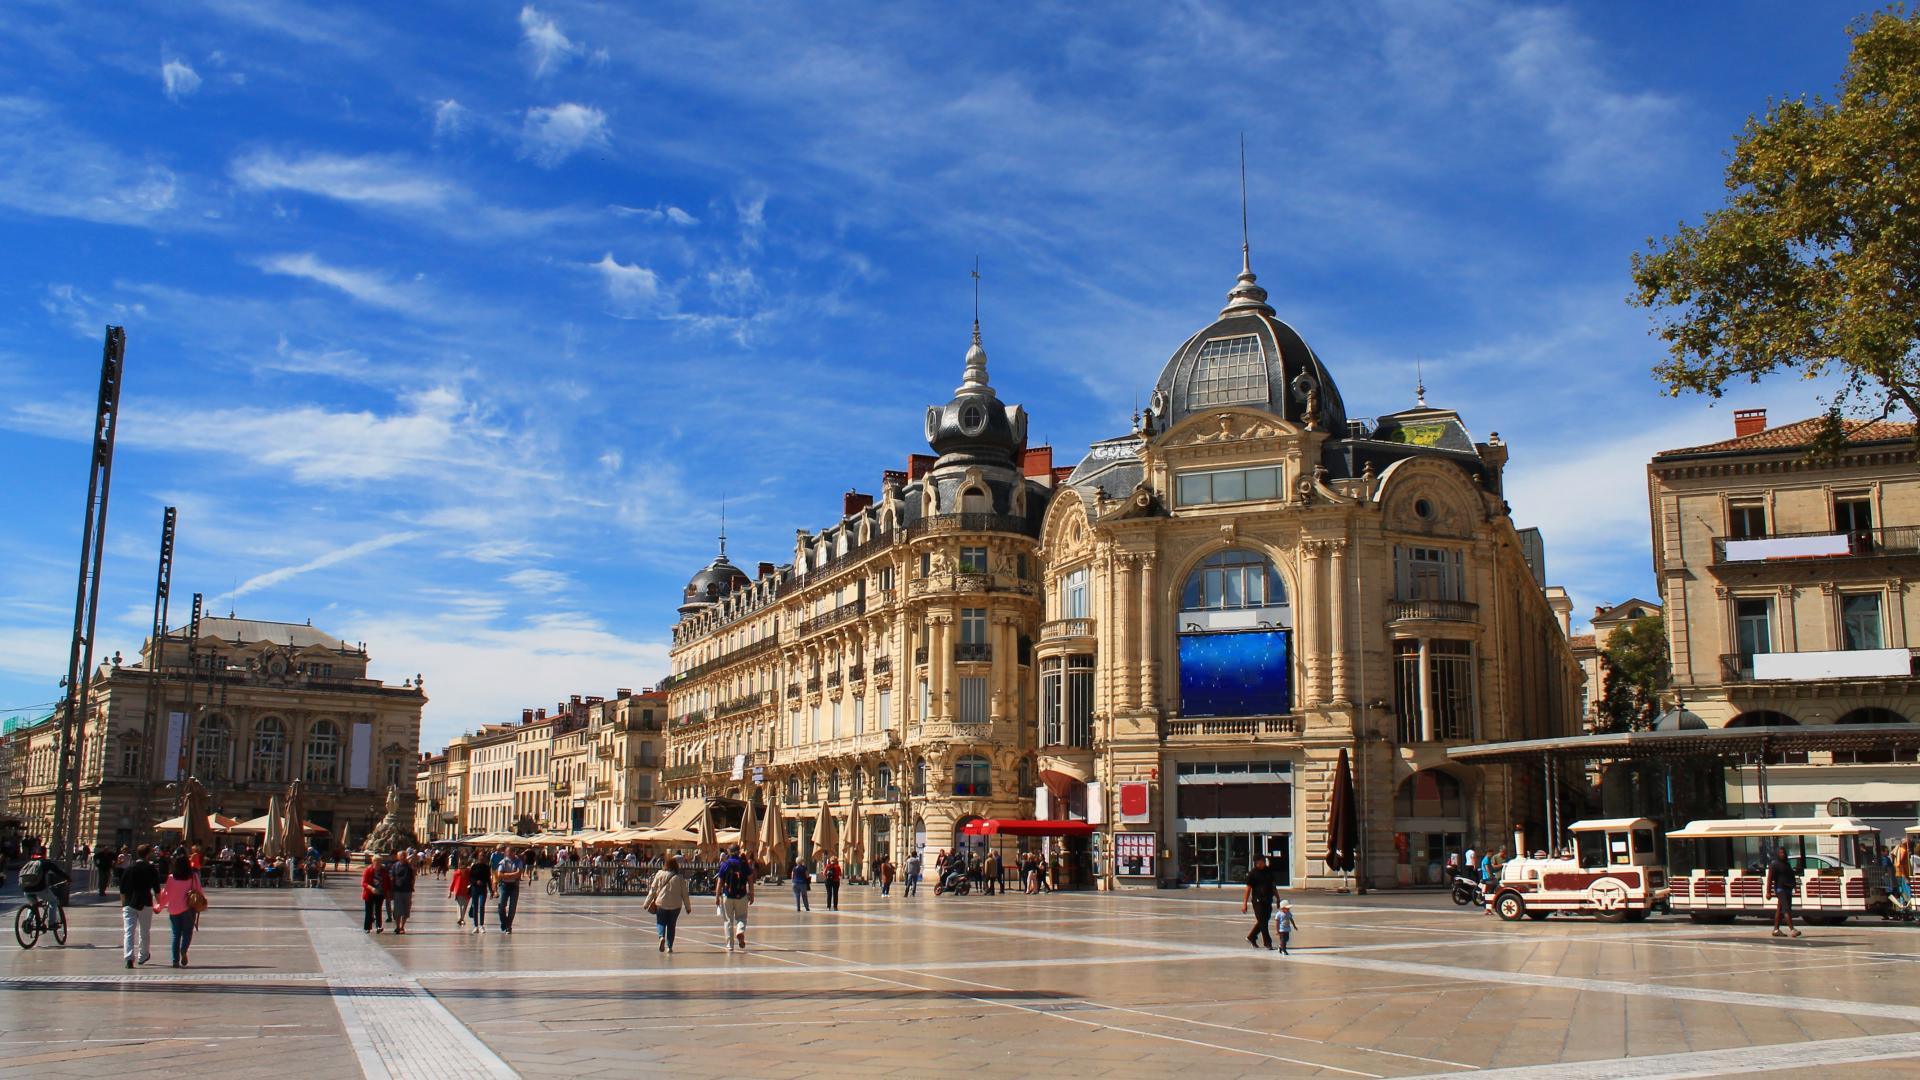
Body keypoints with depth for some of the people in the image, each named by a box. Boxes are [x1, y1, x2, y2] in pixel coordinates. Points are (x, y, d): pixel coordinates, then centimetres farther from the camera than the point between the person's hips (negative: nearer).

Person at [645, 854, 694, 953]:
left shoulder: (660, 874, -3)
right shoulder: (679, 878, -2)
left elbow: (653, 889, 0)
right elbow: (685, 894, 2)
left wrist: (647, 903, 9)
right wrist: (688, 907, 12)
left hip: (661, 903, -1)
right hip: (675, 905, 1)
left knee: (660, 922, 13)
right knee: (671, 925, 13)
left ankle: (662, 937, -15)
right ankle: (669, 946, 11)